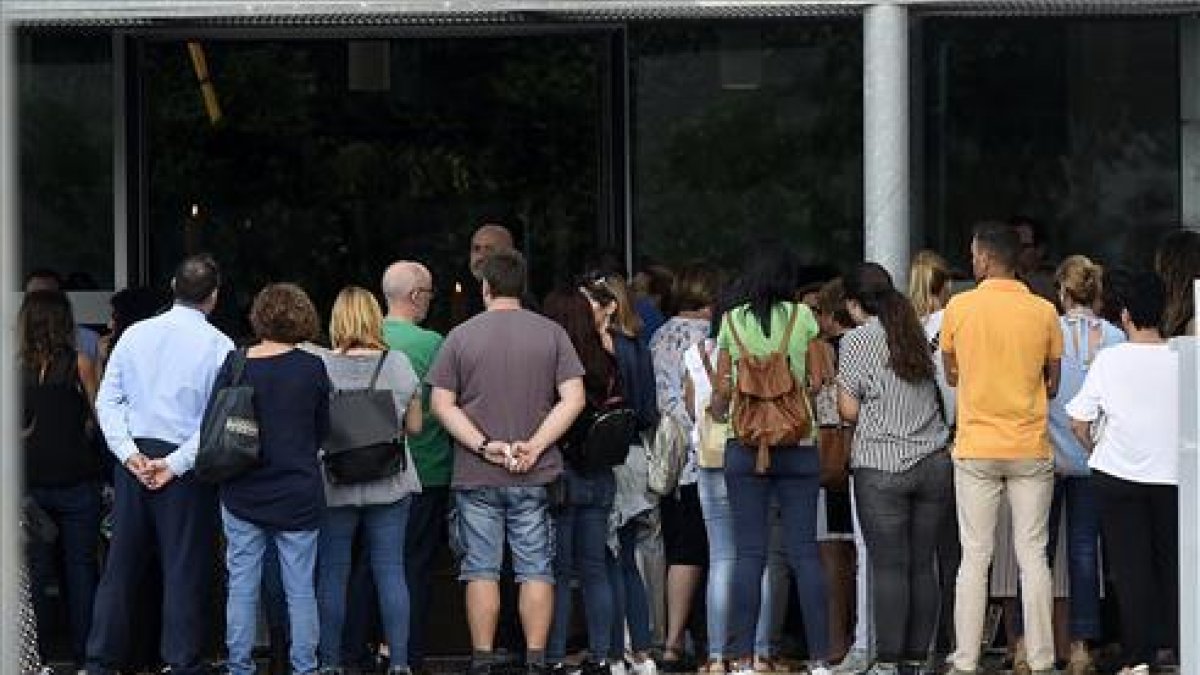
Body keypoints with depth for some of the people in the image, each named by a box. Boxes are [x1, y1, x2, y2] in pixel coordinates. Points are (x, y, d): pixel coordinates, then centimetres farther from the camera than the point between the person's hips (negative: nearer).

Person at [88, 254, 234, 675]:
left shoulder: (135, 335, 3)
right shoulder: (219, 346, -7)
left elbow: (107, 400, 2)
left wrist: (129, 453, -3)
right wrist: (176, 463, -12)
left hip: (134, 461, 4)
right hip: (187, 466, -4)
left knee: (121, 564, 11)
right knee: (185, 569, 3)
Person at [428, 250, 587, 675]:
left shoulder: (461, 336, 0)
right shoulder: (552, 333, 1)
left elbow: (442, 404, -5)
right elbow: (573, 399, -5)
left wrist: (484, 445, -8)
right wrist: (534, 446, -8)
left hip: (476, 476, 0)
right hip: (536, 477, 1)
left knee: (481, 570, 5)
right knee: (536, 569, 5)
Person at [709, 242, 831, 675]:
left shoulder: (731, 322, 3)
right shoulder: (802, 317, 0)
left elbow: (721, 397, 5)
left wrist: (716, 407, 27)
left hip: (744, 445, 0)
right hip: (799, 445, 0)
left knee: (749, 553, 1)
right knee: (805, 552, 2)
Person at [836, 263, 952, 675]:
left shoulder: (858, 339, -3)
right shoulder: (919, 333, 12)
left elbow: (849, 410, -4)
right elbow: (940, 391, 16)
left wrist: (838, 385, 15)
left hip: (882, 466, -5)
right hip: (934, 462, 5)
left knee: (889, 566, -4)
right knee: (923, 565, 6)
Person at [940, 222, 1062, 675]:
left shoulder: (959, 308, -5)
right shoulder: (1044, 312, -2)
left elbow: (952, 376, 6)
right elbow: (1052, 386, 6)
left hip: (976, 450, -1)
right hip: (1031, 450, 1)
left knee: (975, 558, 3)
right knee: (1033, 556, 6)